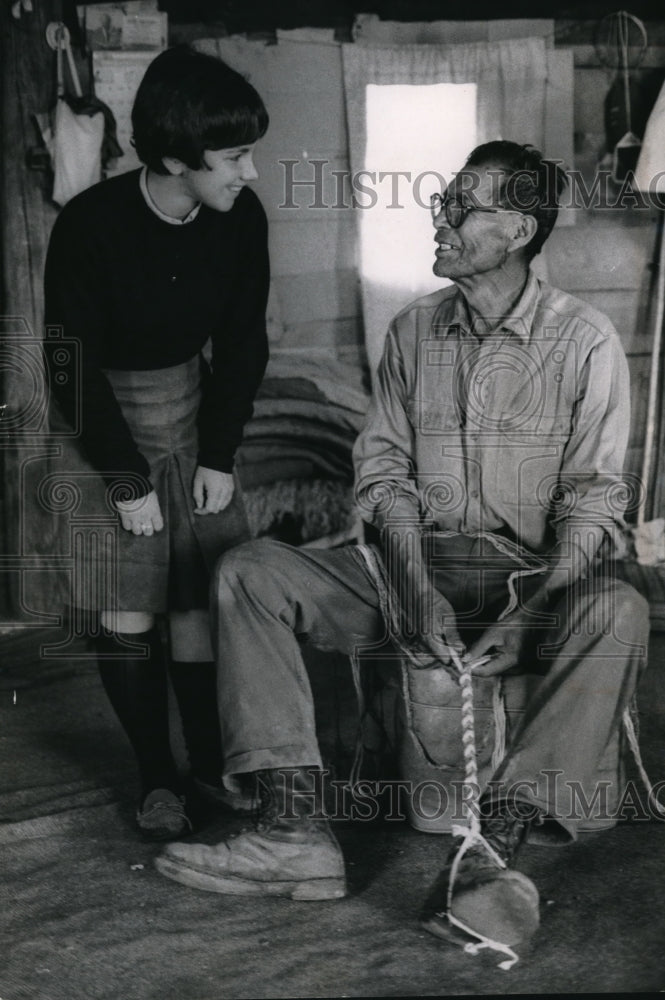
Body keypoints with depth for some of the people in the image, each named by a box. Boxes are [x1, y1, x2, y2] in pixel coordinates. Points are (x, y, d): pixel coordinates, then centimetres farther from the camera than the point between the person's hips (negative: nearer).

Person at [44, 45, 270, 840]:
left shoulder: (241, 218, -13)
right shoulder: (90, 226, -25)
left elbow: (243, 341, 0)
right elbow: (74, 367, -19)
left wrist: (220, 454, -4)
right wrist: (127, 481, -16)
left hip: (192, 408, 3)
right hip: (100, 420, -3)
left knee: (202, 594, 0)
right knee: (127, 609, -4)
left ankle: (212, 764, 15)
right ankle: (156, 778, 12)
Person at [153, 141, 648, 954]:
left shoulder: (585, 342, -4)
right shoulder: (414, 330, 9)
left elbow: (592, 498, -7)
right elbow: (384, 467, 6)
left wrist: (530, 613, -23)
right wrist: (418, 589, -12)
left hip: (532, 577, -3)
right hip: (416, 564, 4)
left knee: (618, 613, -36)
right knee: (247, 574, -16)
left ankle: (491, 850, -43)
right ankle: (297, 832, -25)